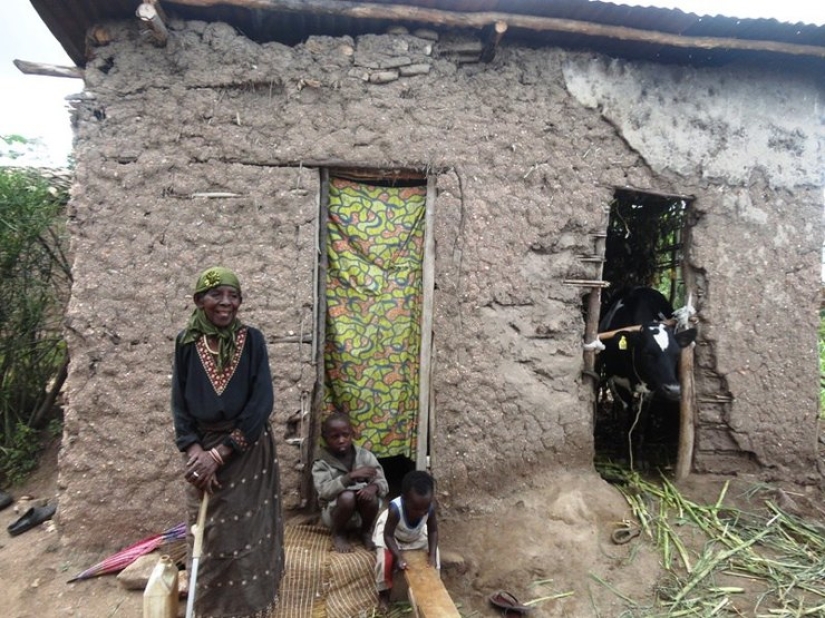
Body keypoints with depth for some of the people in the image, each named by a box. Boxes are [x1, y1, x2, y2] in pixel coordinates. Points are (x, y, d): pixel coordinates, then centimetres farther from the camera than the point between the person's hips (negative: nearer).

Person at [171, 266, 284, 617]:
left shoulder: (252, 340, -8)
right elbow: (179, 404, 1)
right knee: (208, 540, 12)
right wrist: (193, 451, -13)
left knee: (249, 537, 6)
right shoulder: (186, 343, -2)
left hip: (248, 453, -1)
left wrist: (220, 452, -17)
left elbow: (262, 403, -13)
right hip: (202, 450, 2)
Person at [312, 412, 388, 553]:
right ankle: (338, 534, -2)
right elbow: (324, 492, -26)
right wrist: (351, 476, -37)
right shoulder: (321, 464, -11)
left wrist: (374, 486, -33)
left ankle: (366, 531, 2)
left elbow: (383, 483, -9)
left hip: (362, 513, 2)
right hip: (335, 513, -2)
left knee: (370, 496, -29)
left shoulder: (365, 456, -6)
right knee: (347, 496, -33)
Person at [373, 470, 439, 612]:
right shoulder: (395, 509, -44)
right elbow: (388, 535, -30)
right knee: (385, 561, -17)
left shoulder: (430, 506, -34)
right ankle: (384, 594, 11)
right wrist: (399, 556, -39)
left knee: (434, 556, -5)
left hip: (417, 535, 3)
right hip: (392, 535, -3)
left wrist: (432, 555, -26)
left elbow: (433, 531, -17)